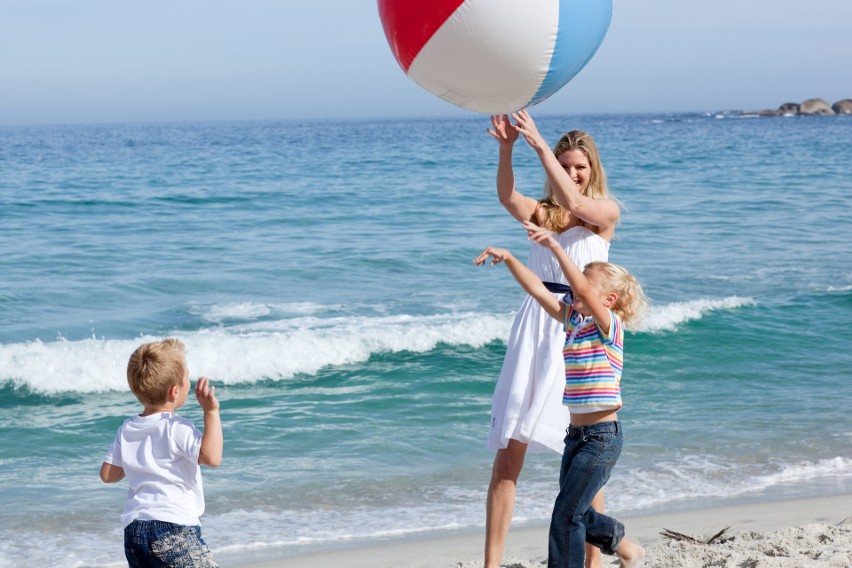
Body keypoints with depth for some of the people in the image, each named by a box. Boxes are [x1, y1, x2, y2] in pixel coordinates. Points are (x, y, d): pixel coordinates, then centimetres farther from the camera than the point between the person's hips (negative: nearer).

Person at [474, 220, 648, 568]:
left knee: (567, 513, -10)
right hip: (577, 434, 9)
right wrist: (508, 259, -2)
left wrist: (555, 246, -37)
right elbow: (538, 290, 9)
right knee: (575, 513, 16)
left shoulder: (610, 326, -13)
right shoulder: (573, 320, 9)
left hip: (602, 436, -9)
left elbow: (583, 290, -30)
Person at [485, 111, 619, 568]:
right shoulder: (540, 212, 11)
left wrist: (538, 143, -22)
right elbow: (506, 196, -11)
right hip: (534, 329, 2)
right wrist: (506, 148, -29)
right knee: (509, 450, -4)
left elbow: (574, 203, -17)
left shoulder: (607, 211, 6)